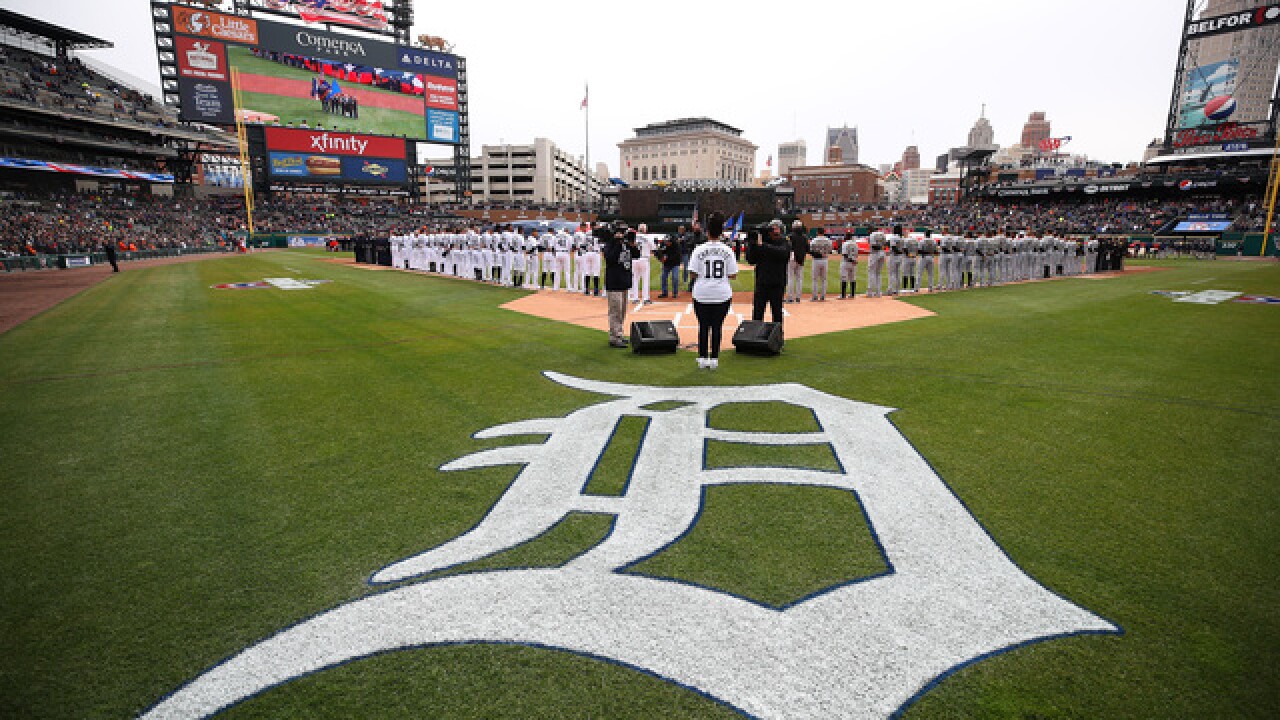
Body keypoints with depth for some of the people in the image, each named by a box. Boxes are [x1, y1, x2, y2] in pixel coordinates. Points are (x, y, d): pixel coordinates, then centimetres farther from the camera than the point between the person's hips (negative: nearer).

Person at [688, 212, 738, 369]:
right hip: (723, 294, 1)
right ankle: (714, 359, 10)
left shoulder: (699, 250, -4)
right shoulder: (727, 250, -1)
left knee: (703, 326, 10)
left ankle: (702, 358, 12)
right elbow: (733, 275, -1)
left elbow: (692, 274, -6)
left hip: (702, 294, 0)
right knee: (717, 326, 8)